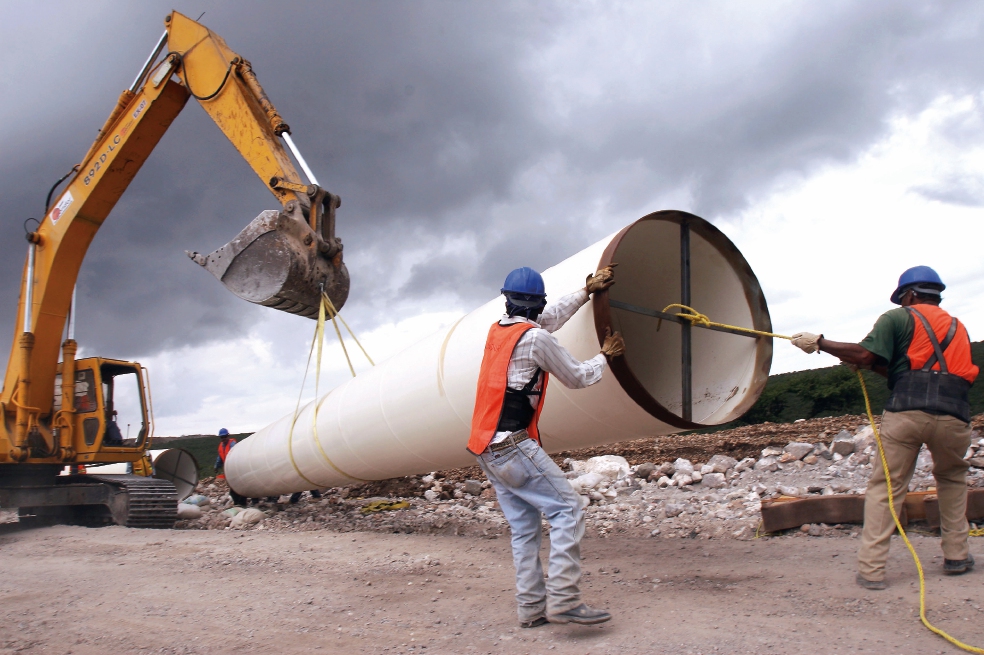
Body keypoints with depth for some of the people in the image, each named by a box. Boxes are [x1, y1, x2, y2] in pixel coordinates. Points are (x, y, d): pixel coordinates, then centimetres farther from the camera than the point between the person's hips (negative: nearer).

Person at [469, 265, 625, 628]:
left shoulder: (497, 330, 12)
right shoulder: (535, 338, -10)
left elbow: (551, 317, 27)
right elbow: (577, 378, 1)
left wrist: (587, 290, 33)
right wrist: (605, 355, 19)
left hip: (485, 448, 9)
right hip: (514, 447, -8)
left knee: (524, 527, 12)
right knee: (567, 510, -6)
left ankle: (531, 608, 15)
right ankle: (563, 600, -11)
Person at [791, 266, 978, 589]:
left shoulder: (899, 318, 11)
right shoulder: (958, 327, 28)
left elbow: (864, 354, -3)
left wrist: (819, 342, 7)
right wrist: (872, 365, 29)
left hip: (907, 411, -4)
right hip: (954, 415, 5)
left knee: (885, 488, 3)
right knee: (952, 479, 29)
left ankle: (871, 569, 0)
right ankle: (956, 556, 28)